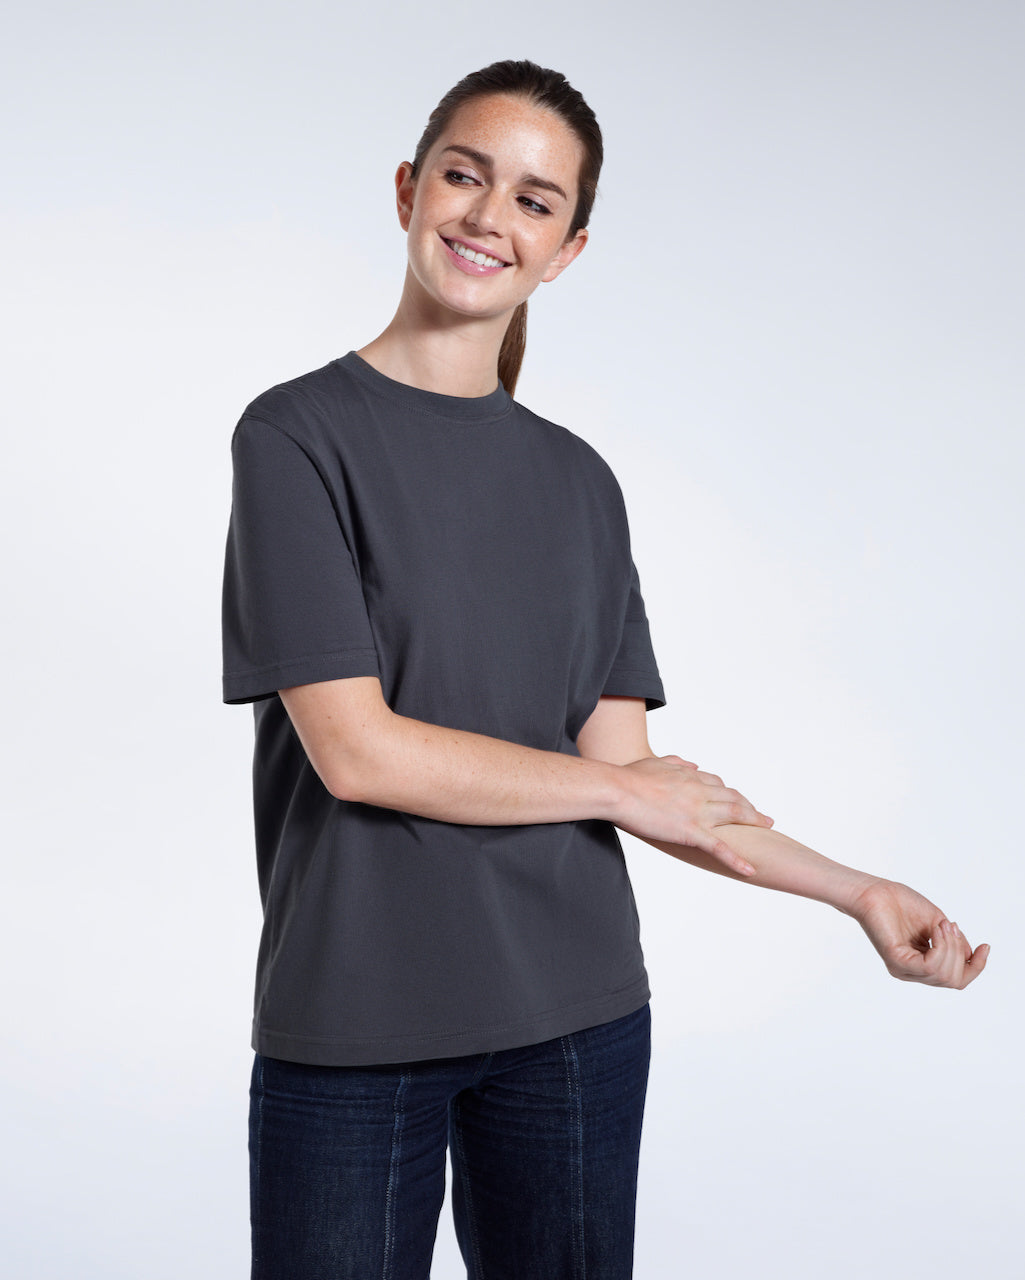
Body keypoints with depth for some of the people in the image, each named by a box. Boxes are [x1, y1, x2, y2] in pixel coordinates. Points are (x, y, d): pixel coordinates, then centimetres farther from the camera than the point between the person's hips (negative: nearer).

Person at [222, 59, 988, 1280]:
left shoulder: (578, 481, 8)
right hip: (352, 1025, -3)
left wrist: (859, 891, 2)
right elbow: (355, 749, -13)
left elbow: (633, 778, 6)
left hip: (578, 1015, 4)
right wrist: (621, 788, -4)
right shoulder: (300, 432, -4)